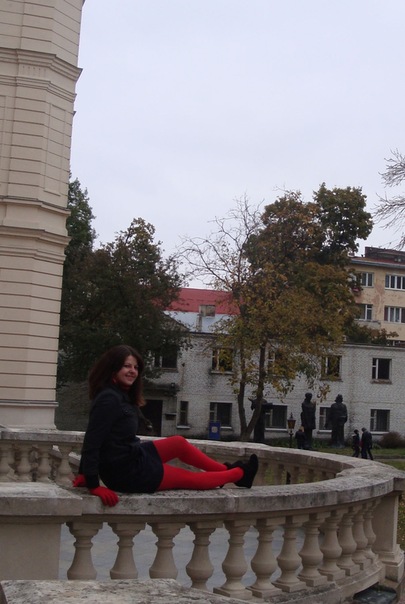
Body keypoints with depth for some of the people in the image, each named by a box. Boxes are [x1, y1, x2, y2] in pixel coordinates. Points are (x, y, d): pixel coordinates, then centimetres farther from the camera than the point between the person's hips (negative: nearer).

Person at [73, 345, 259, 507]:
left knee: (179, 443, 19)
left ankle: (228, 469, 32)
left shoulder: (121, 396, 7)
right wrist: (94, 485, -28)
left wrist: (84, 473, 11)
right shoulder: (109, 399, -24)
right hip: (129, 473, -9)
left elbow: (93, 439, 12)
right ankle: (240, 474, 30)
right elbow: (92, 440, -27)